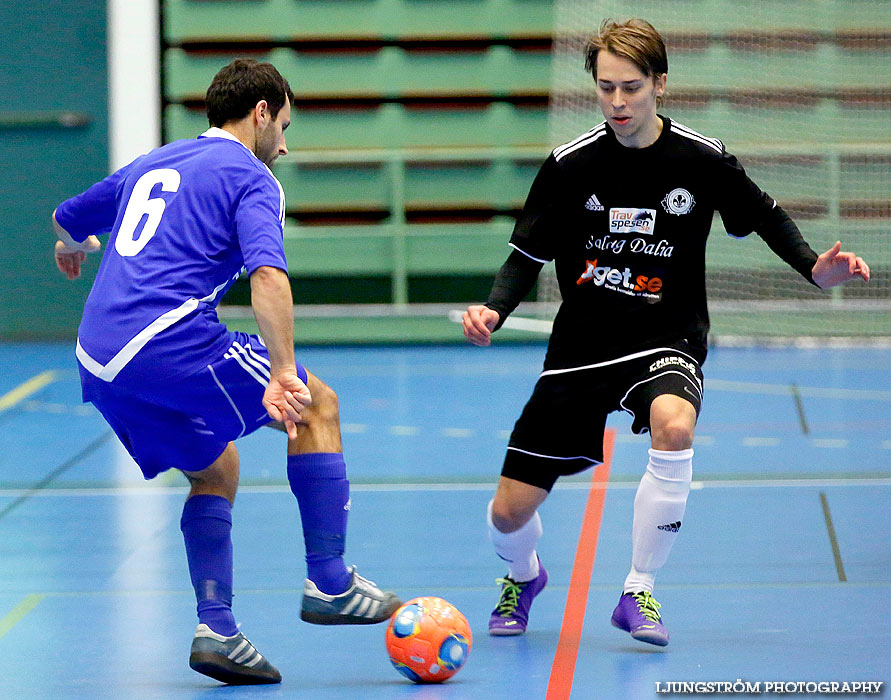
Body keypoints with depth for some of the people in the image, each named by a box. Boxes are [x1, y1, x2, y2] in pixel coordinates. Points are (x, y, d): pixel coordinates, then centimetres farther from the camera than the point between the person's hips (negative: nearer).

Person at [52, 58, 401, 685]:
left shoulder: (149, 166, 25)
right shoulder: (250, 175, 3)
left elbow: (68, 220, 42)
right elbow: (268, 275, -16)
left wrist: (73, 246, 66)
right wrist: (282, 373, -26)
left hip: (97, 362, 8)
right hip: (171, 344, -8)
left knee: (216, 469, 23)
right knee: (317, 405, 7)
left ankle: (217, 628, 9)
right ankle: (329, 583, 2)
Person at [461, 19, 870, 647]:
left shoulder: (702, 159, -8)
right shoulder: (571, 164, -8)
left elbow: (763, 216, 9)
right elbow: (528, 254, 1)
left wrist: (815, 267, -7)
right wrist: (494, 311, -17)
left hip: (665, 339, -1)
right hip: (582, 343, 1)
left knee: (674, 427, -37)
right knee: (509, 511, -2)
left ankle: (639, 593, -16)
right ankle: (524, 576, 39)